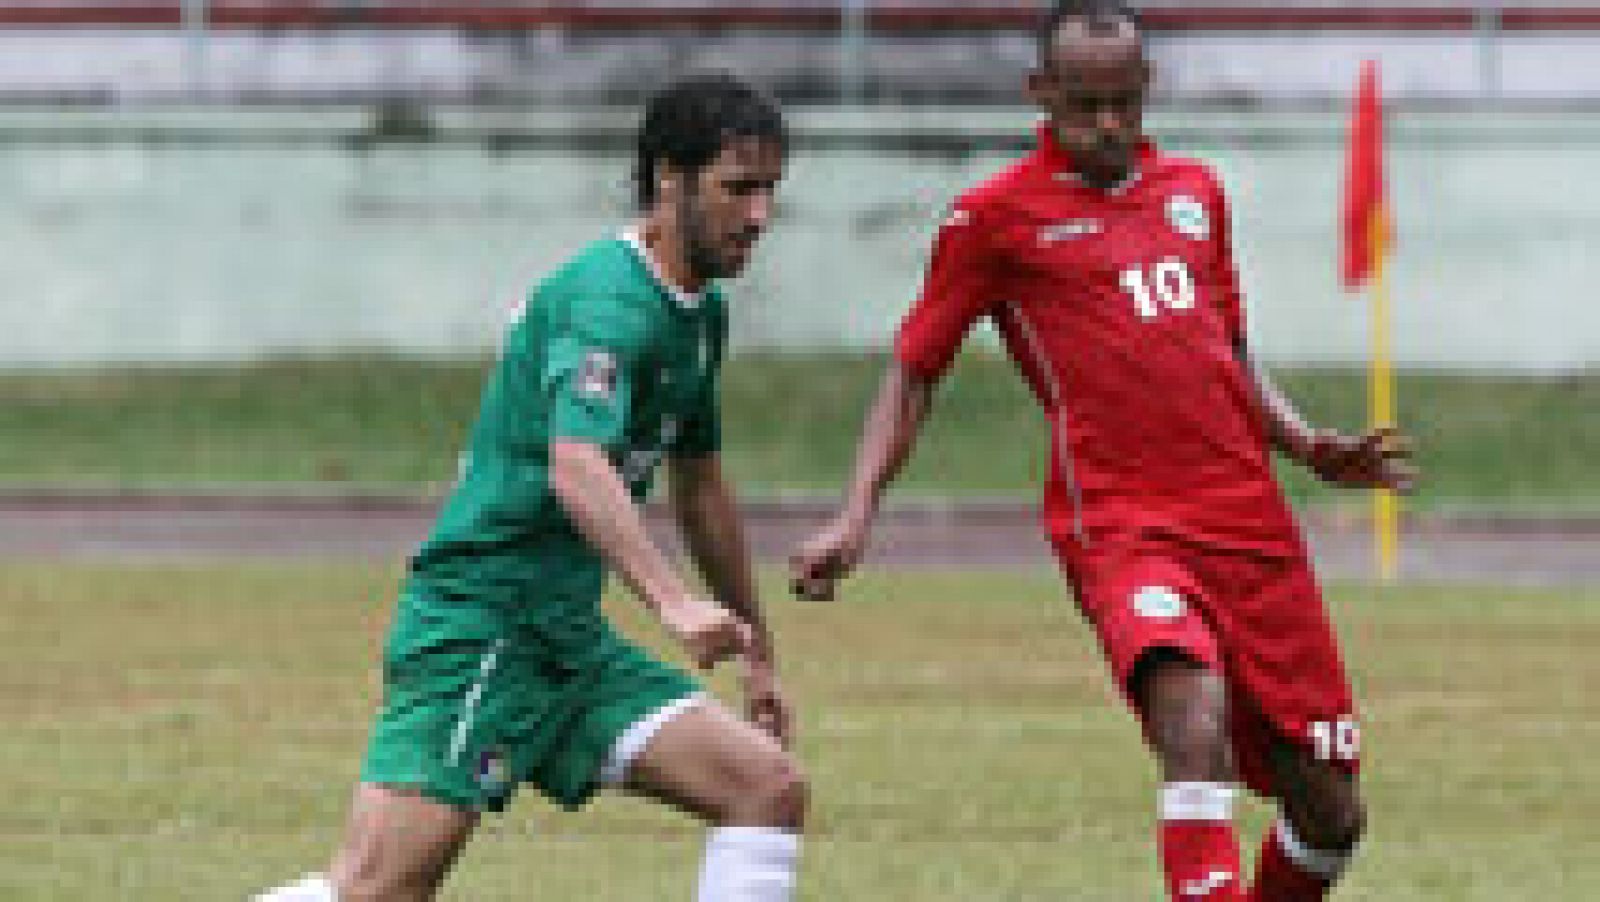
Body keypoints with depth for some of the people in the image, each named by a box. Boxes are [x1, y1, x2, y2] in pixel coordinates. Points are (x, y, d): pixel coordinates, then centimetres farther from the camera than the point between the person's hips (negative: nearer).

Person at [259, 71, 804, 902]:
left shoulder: (699, 313, 15)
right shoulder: (609, 300, -16)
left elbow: (699, 487, 29)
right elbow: (576, 468, -33)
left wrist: (755, 653, 33)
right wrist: (673, 602, -46)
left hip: (570, 642, 9)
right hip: (474, 628, -9)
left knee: (769, 787, -4)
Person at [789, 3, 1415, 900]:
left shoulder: (1196, 191, 17)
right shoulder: (996, 216, 3)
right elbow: (914, 372, 8)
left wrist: (1313, 448, 11)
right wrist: (857, 515, -5)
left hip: (1250, 523, 5)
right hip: (1119, 525, -5)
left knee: (1330, 811, 5)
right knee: (1197, 724, -33)